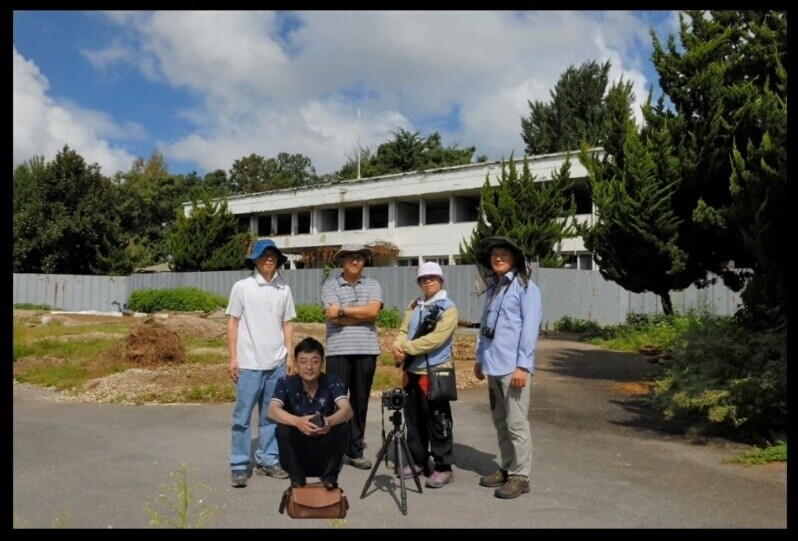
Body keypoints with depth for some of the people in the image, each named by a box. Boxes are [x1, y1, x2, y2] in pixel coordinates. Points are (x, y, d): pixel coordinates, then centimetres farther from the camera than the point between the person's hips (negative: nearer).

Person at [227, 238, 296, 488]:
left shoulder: (283, 289, 6)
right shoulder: (242, 287, -2)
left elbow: (286, 324, 11)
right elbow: (233, 323, -1)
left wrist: (290, 355, 7)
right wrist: (233, 358, -5)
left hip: (277, 363, 3)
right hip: (249, 363, -3)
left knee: (271, 415, 11)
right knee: (243, 415, 2)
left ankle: (268, 460, 23)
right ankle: (240, 466, 12)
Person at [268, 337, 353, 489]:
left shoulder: (332, 382, -10)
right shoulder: (286, 383, -10)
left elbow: (347, 410, -26)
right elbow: (273, 411, -28)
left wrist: (329, 421, -49)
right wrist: (298, 422, -47)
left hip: (325, 454, 0)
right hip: (298, 455, 0)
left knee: (342, 426, -25)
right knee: (283, 428, -26)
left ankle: (330, 478, -8)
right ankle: (297, 481, -9)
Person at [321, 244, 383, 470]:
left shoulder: (372, 285, 10)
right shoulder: (330, 286, 3)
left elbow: (373, 310, -9)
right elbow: (335, 318, -10)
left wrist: (342, 310, -10)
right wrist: (363, 315, -6)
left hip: (367, 351, 3)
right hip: (338, 351, -2)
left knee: (360, 402, 9)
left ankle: (355, 451, 19)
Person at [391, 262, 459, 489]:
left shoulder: (448, 308, -8)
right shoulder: (414, 305, 12)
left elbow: (435, 339, -19)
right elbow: (404, 331, 6)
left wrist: (406, 348, -20)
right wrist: (398, 347, -16)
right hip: (412, 370, 6)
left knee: (438, 422, -1)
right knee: (413, 418, 14)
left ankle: (443, 467, 10)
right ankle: (418, 460, 28)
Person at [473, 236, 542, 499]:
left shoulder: (525, 287, -6)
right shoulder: (493, 288, 17)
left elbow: (530, 327, -12)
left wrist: (523, 365, -17)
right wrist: (480, 358, 20)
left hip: (513, 366, -8)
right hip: (493, 365, 8)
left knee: (516, 423, -2)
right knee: (500, 422, 15)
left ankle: (520, 476, 8)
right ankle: (506, 469, 26)